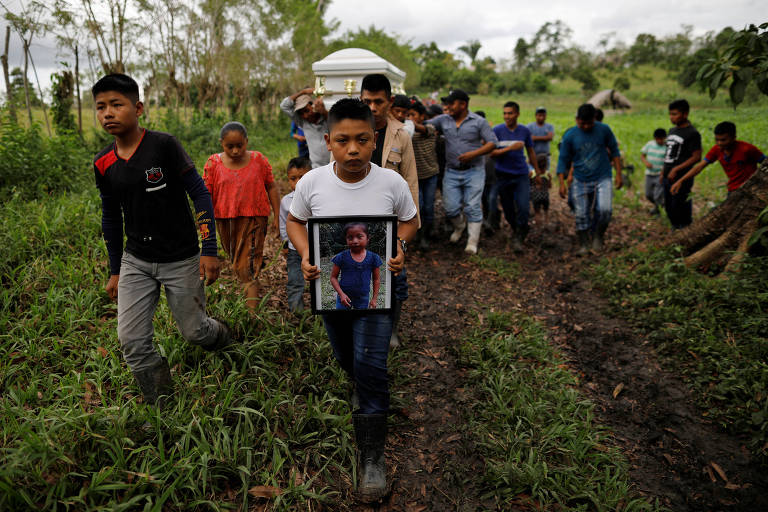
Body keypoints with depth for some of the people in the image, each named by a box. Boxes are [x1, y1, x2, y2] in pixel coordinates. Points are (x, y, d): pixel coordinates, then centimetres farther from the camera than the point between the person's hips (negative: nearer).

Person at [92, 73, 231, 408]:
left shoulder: (163, 145, -14)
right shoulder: (103, 163, 1)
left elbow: (200, 195, -12)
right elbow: (111, 217, 12)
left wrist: (209, 250, -14)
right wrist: (115, 270, 16)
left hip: (181, 260, -4)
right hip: (135, 261, 4)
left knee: (194, 332, 9)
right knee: (132, 342, 0)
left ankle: (226, 337, 45)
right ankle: (161, 410, 20)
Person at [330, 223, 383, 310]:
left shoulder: (373, 258, -7)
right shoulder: (341, 257, -10)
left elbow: (376, 279, 2)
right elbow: (333, 277, -4)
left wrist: (374, 298, 1)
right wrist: (341, 294, -15)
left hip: (363, 298, 1)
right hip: (344, 296, -1)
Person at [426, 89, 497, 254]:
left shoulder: (479, 122, -4)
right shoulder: (443, 120, 5)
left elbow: (492, 142, -6)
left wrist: (474, 154, -19)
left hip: (473, 171, -3)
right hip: (451, 172, 3)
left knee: (472, 207, -5)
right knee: (451, 208, 3)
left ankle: (472, 242, 5)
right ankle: (459, 226, 36)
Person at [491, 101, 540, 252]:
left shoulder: (525, 131, 3)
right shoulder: (497, 130, -4)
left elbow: (530, 152, 14)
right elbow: (491, 153, -8)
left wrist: (537, 172, 18)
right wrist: (509, 148, -21)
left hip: (522, 175, 0)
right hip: (503, 176, 0)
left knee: (524, 208, -15)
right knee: (508, 211, 8)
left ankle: (518, 238, 0)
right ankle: (516, 230, 35)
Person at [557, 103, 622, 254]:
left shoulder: (603, 130, -2)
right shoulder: (569, 136, -4)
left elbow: (614, 151, 7)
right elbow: (563, 160, 1)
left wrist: (618, 174, 3)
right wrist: (562, 183, -6)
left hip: (603, 179, 0)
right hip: (581, 182, 1)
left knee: (605, 210, -18)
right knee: (582, 215, 2)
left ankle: (598, 237, 7)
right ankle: (583, 245, 19)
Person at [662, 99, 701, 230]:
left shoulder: (692, 133, -9)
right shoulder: (672, 130, 15)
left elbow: (696, 157, -14)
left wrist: (676, 169, -19)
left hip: (681, 179, -8)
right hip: (667, 178, 8)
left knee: (680, 210, -6)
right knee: (669, 209, 14)